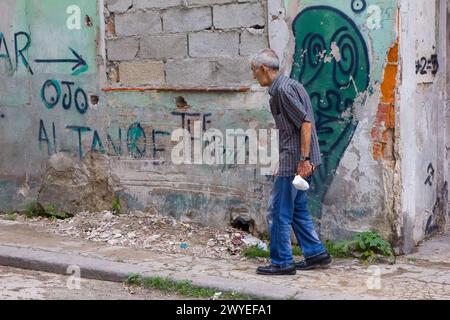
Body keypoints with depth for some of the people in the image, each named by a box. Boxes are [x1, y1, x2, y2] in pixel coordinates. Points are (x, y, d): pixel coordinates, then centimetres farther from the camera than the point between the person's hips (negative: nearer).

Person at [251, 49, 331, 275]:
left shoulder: (282, 89, -15)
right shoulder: (289, 84, 16)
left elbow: (306, 122, -22)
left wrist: (303, 159, -23)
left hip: (294, 161, -10)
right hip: (300, 159, 10)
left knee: (278, 212, -1)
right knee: (297, 208, 18)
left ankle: (282, 262, 7)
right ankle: (316, 253, 23)